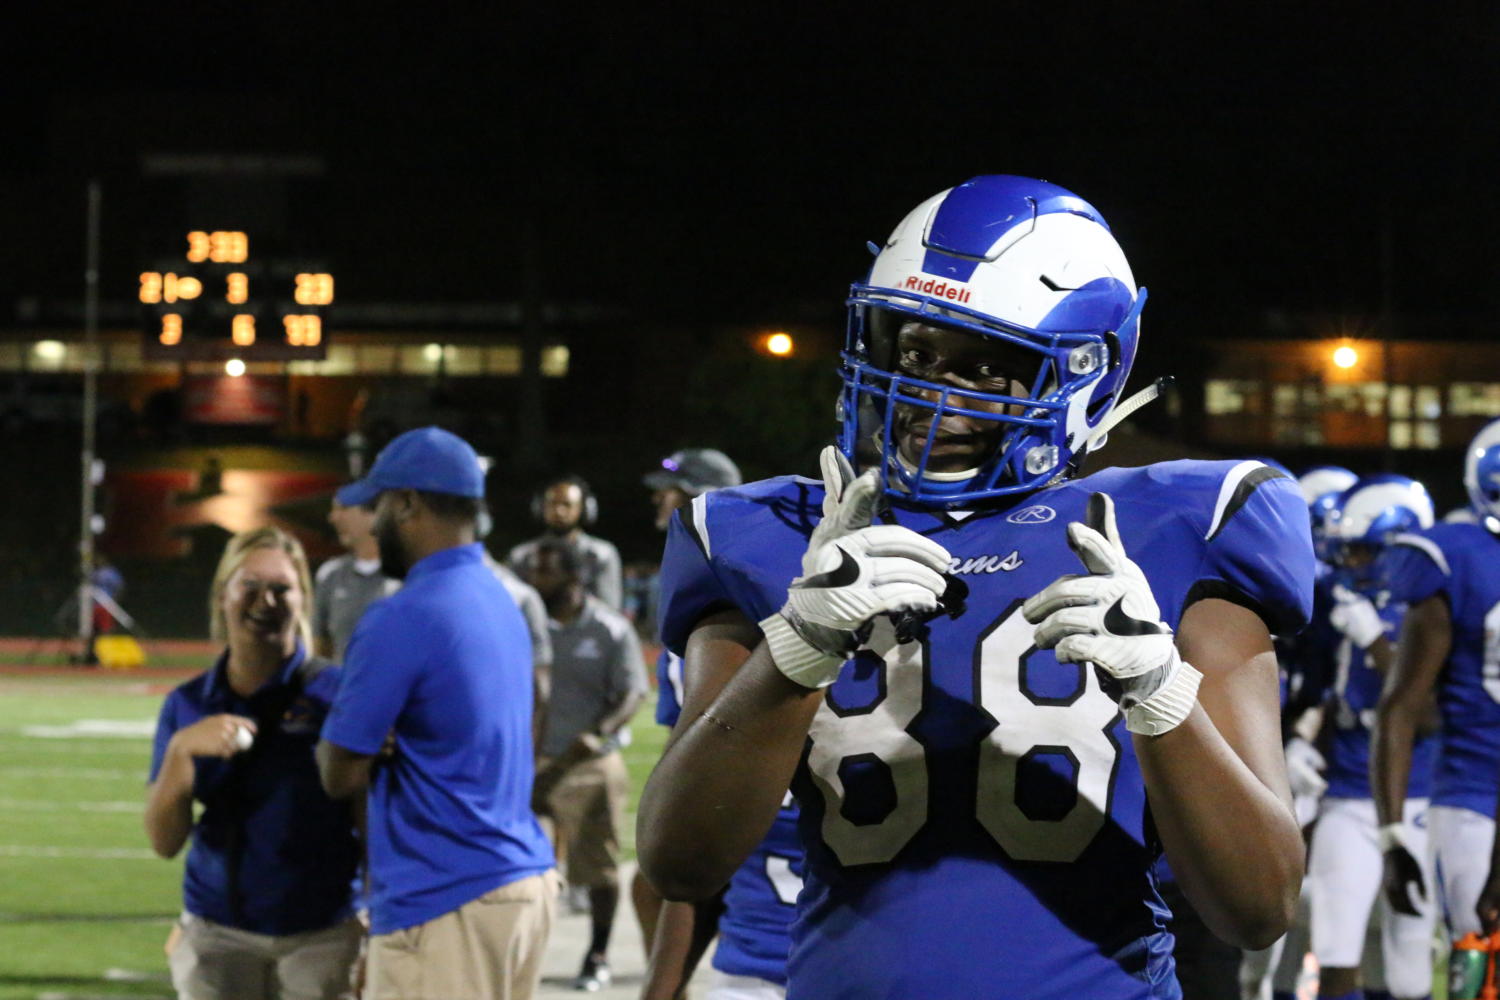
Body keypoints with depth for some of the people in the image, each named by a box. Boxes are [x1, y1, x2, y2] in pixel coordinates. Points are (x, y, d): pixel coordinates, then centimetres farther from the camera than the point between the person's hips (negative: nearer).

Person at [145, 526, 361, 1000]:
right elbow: (164, 840, 1)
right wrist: (181, 750, -15)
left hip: (321, 935, -3)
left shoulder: (334, 691, -4)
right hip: (217, 936, 3)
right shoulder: (188, 706, 6)